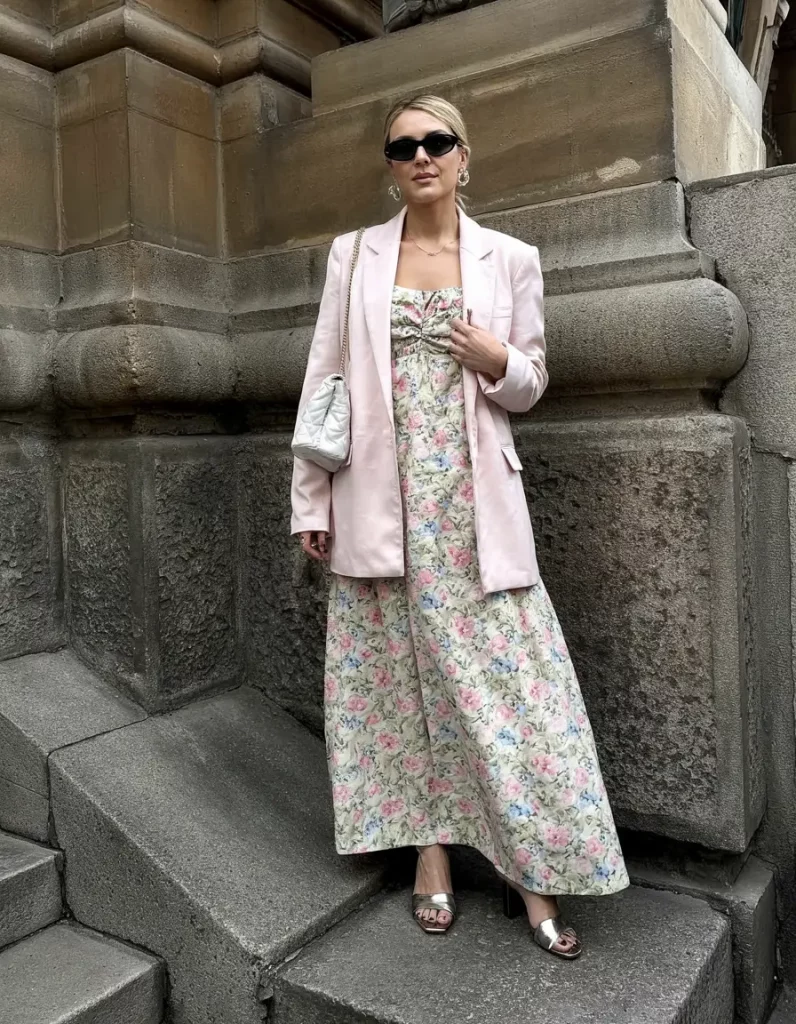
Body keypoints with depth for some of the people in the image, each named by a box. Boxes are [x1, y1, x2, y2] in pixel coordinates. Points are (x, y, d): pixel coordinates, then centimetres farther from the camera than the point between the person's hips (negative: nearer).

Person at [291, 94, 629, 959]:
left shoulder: (510, 259, 8)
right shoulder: (353, 255, 8)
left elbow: (529, 386, 12)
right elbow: (323, 378, 5)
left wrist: (498, 362, -11)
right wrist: (309, 501, 1)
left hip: (474, 498, 0)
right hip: (383, 498, 1)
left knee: (506, 675, -2)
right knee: (399, 670, 5)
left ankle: (529, 867, 13)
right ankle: (431, 852, 21)